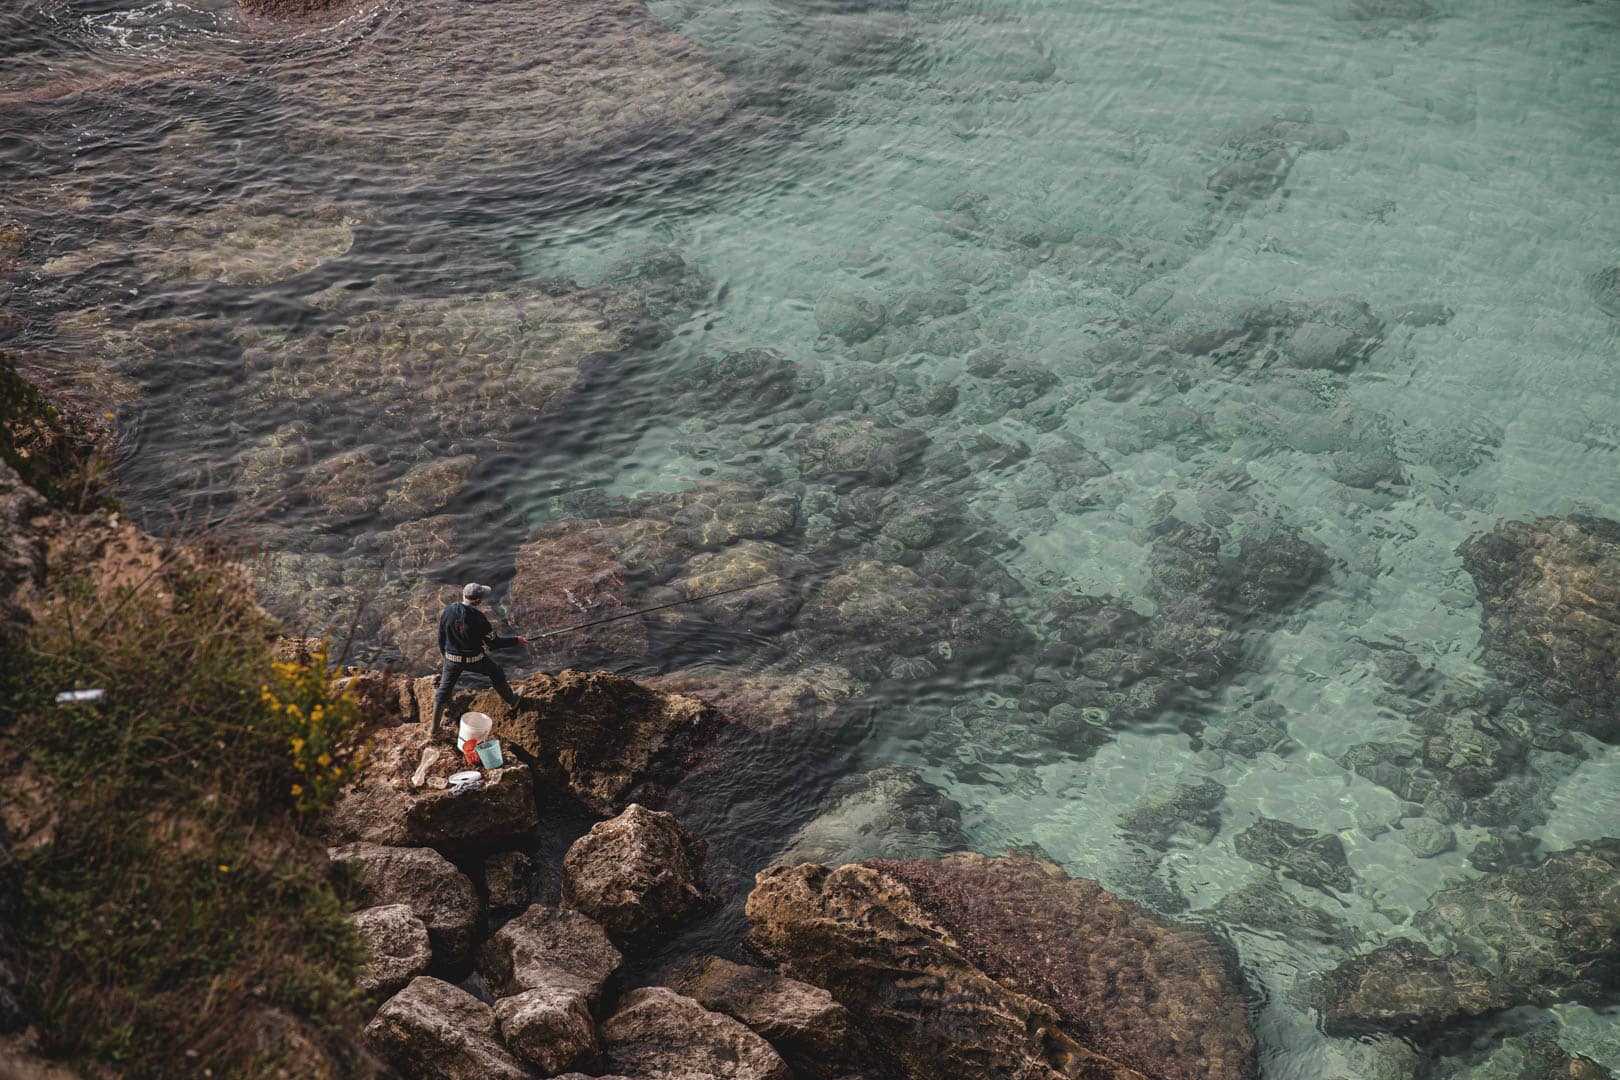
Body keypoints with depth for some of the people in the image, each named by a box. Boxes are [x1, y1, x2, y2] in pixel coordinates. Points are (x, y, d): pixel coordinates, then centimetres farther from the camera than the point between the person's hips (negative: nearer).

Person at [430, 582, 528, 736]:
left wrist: (444, 654, 18)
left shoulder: (448, 612, -13)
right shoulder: (479, 618, -24)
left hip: (453, 658, 2)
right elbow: (494, 642, -15)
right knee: (497, 673, 26)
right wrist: (516, 641, -2)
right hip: (475, 659, -2)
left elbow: (441, 638, 0)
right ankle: (511, 700, 47)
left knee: (444, 689, 15)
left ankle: (434, 728, 19)